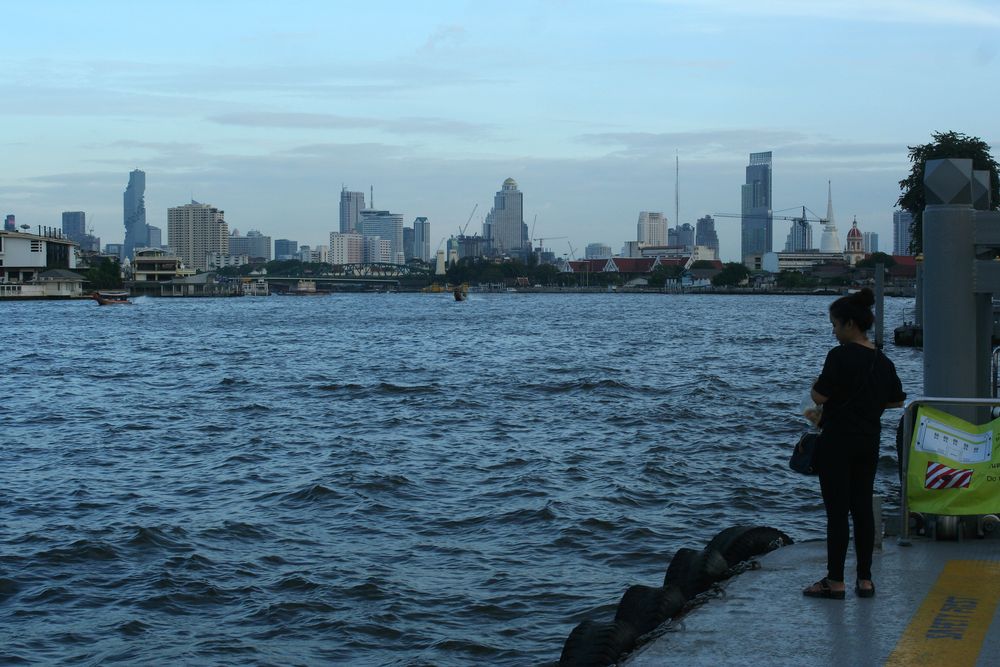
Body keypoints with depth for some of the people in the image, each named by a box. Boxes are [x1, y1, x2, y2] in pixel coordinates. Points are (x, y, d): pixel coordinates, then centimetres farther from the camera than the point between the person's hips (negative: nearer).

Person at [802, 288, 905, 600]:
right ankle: (865, 579, 14)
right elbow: (897, 400, 15)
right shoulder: (882, 361, 7)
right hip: (869, 442, 7)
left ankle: (835, 581, 2)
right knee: (863, 508, 11)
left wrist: (815, 386, 4)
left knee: (837, 510, -2)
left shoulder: (840, 356, -16)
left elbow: (820, 396, -17)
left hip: (837, 441, -7)